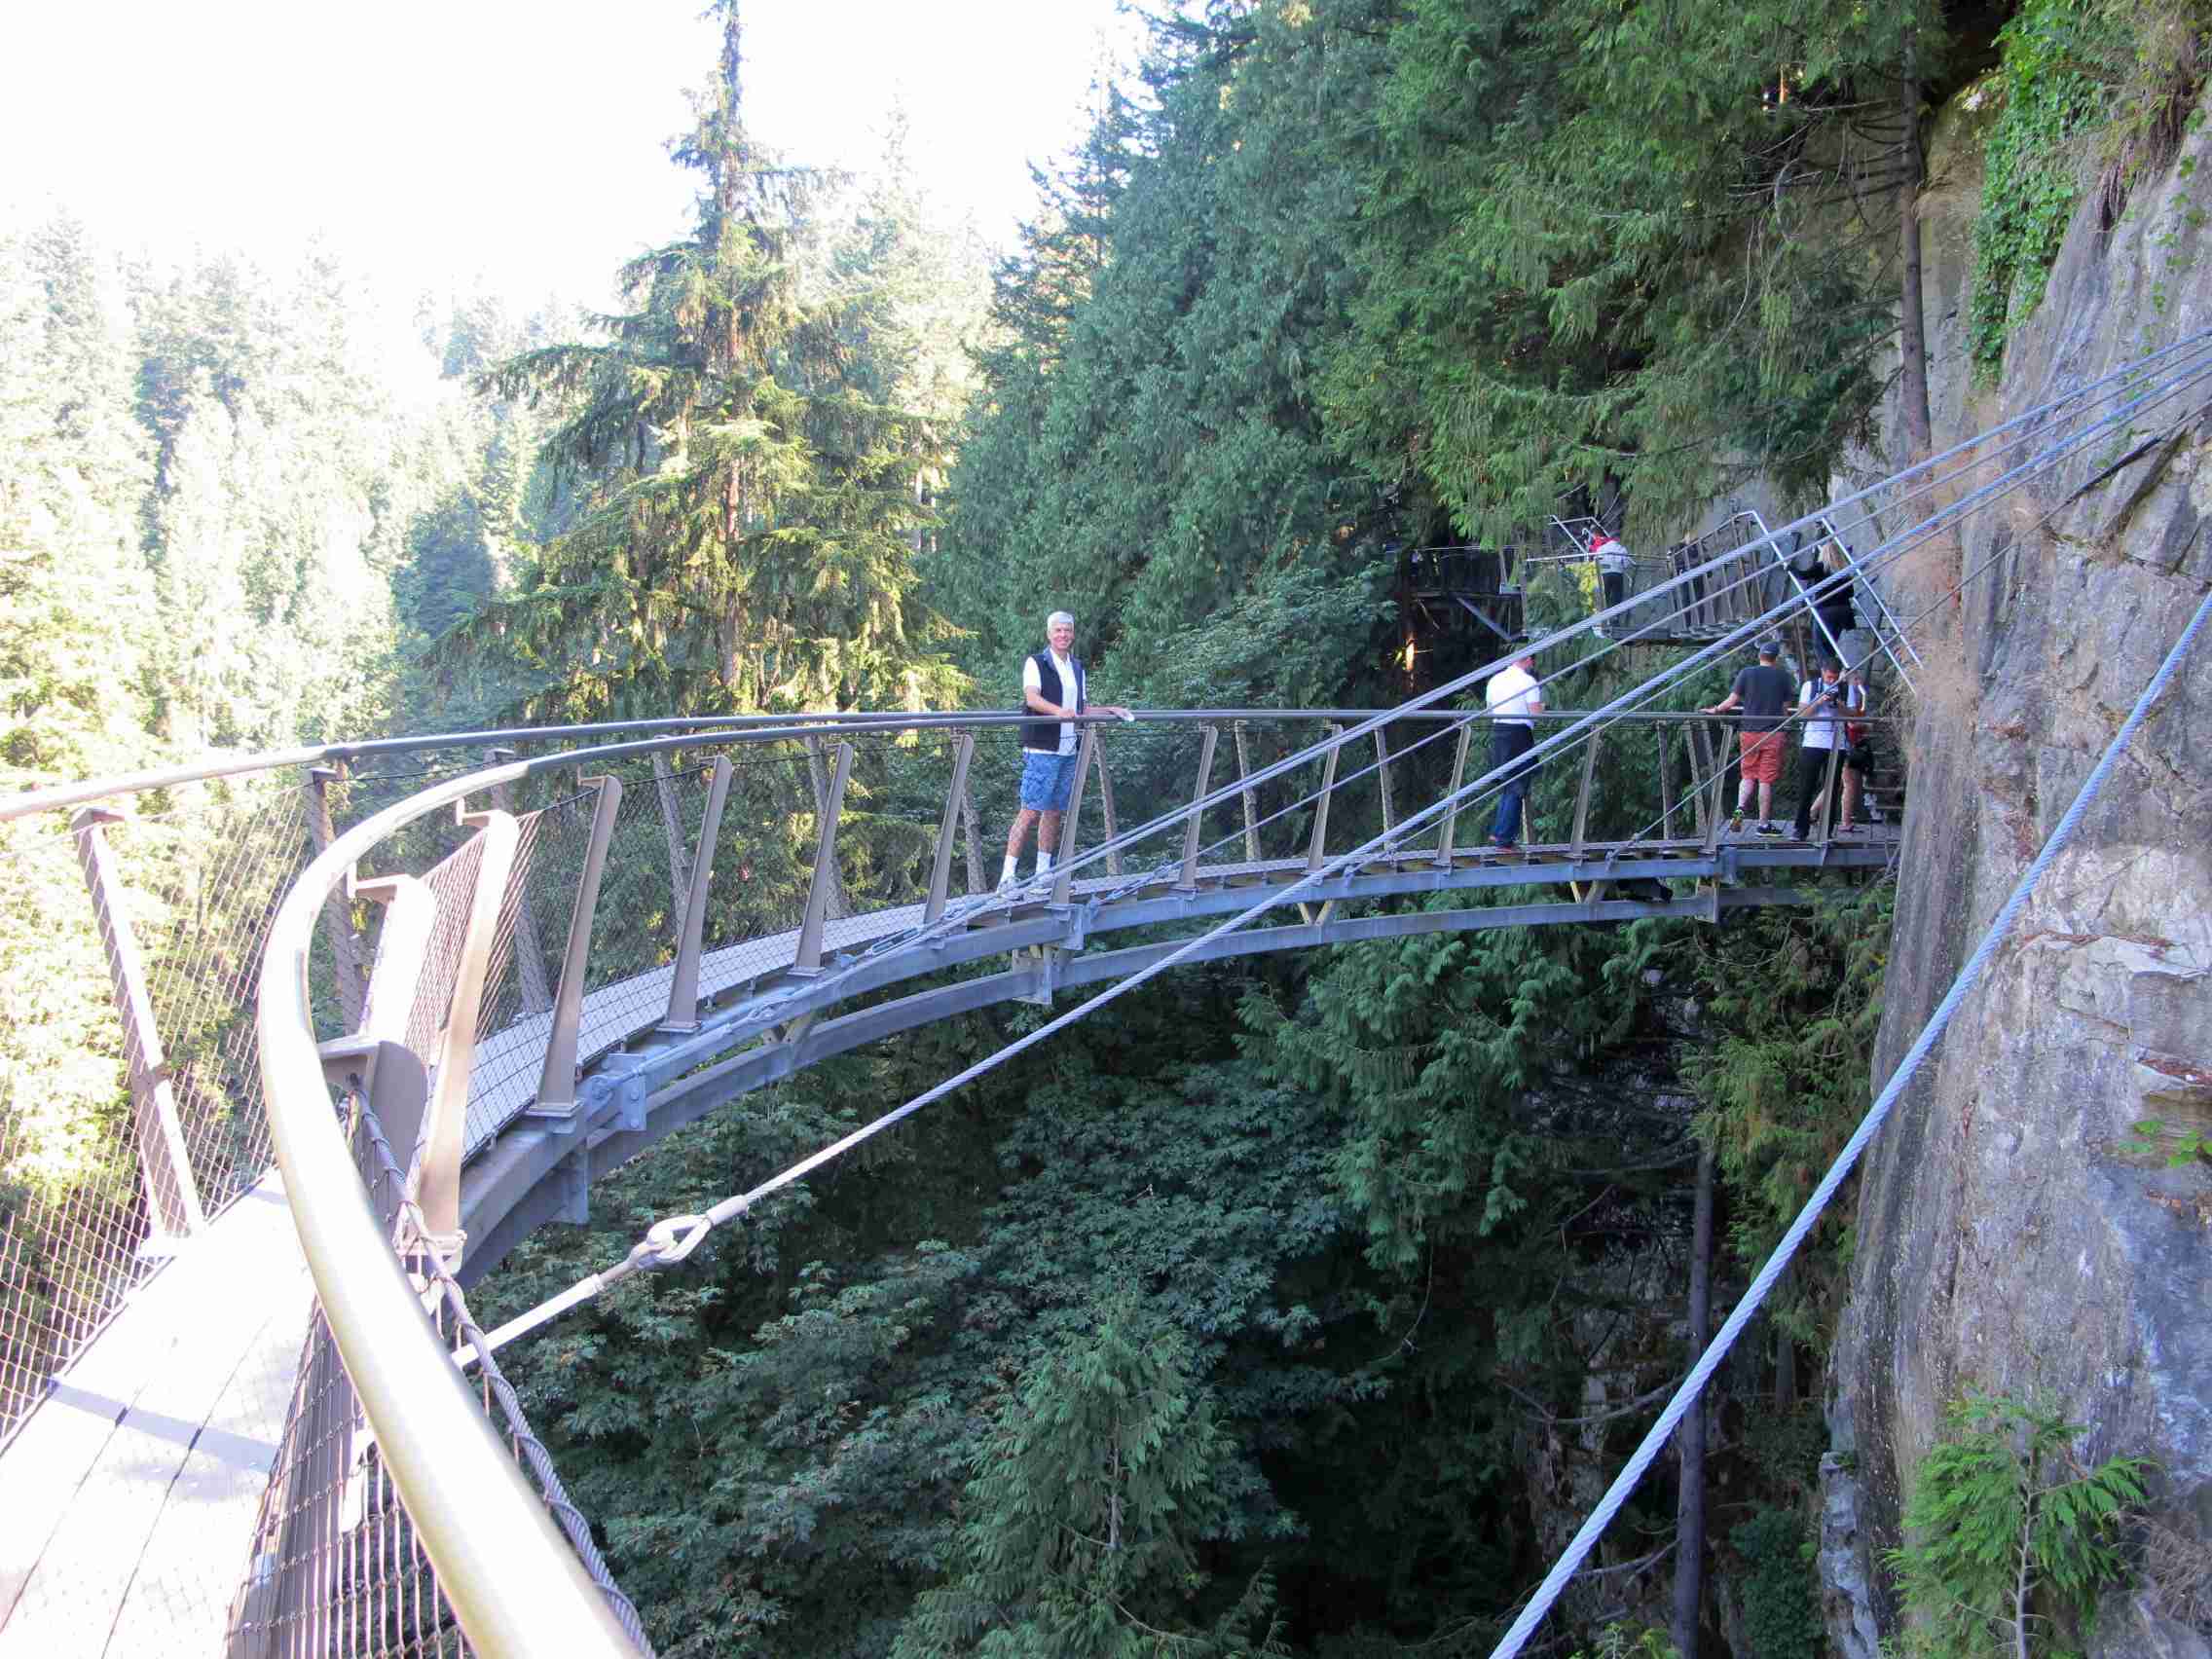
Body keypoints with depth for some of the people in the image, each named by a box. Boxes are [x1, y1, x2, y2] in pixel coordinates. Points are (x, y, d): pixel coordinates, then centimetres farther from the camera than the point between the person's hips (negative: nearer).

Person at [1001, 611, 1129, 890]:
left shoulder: (1077, 668, 17)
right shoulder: (1035, 663, -3)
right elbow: (1032, 698, -19)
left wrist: (1109, 709, 13)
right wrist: (1058, 710, -36)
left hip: (1068, 751, 7)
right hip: (1042, 750, -7)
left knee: (1054, 812, 10)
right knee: (1030, 811, -11)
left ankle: (1043, 872, 18)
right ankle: (1007, 875, -10)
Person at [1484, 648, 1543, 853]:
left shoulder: (1495, 680, 12)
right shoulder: (1528, 681, -7)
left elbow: (1489, 711, 17)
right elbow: (1537, 713, -12)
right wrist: (1542, 705, 9)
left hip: (1497, 733, 6)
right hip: (1519, 735, -6)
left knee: (1505, 786, 19)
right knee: (1516, 789, 0)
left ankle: (1498, 832, 14)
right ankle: (1504, 839, -2)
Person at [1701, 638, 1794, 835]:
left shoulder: (1746, 673, 1)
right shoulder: (1782, 677, 1)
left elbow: (1731, 701, -2)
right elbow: (1785, 708, 6)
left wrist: (1714, 710, 15)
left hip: (1749, 732, 1)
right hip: (1772, 734, -1)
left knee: (1748, 775, 14)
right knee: (1766, 779, 2)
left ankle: (1740, 807, -10)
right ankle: (1764, 824, 5)